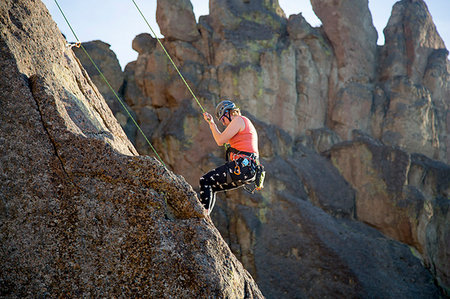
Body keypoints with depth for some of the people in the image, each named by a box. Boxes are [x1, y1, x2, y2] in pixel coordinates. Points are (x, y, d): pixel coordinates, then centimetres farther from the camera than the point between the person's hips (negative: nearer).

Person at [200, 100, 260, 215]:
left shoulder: (239, 120, -5)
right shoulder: (245, 123, 25)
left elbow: (220, 141, -11)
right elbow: (225, 140, 33)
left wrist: (212, 124, 4)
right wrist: (211, 123, 31)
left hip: (242, 167, -10)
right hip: (249, 171, 10)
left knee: (205, 181, -9)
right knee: (210, 188, 16)